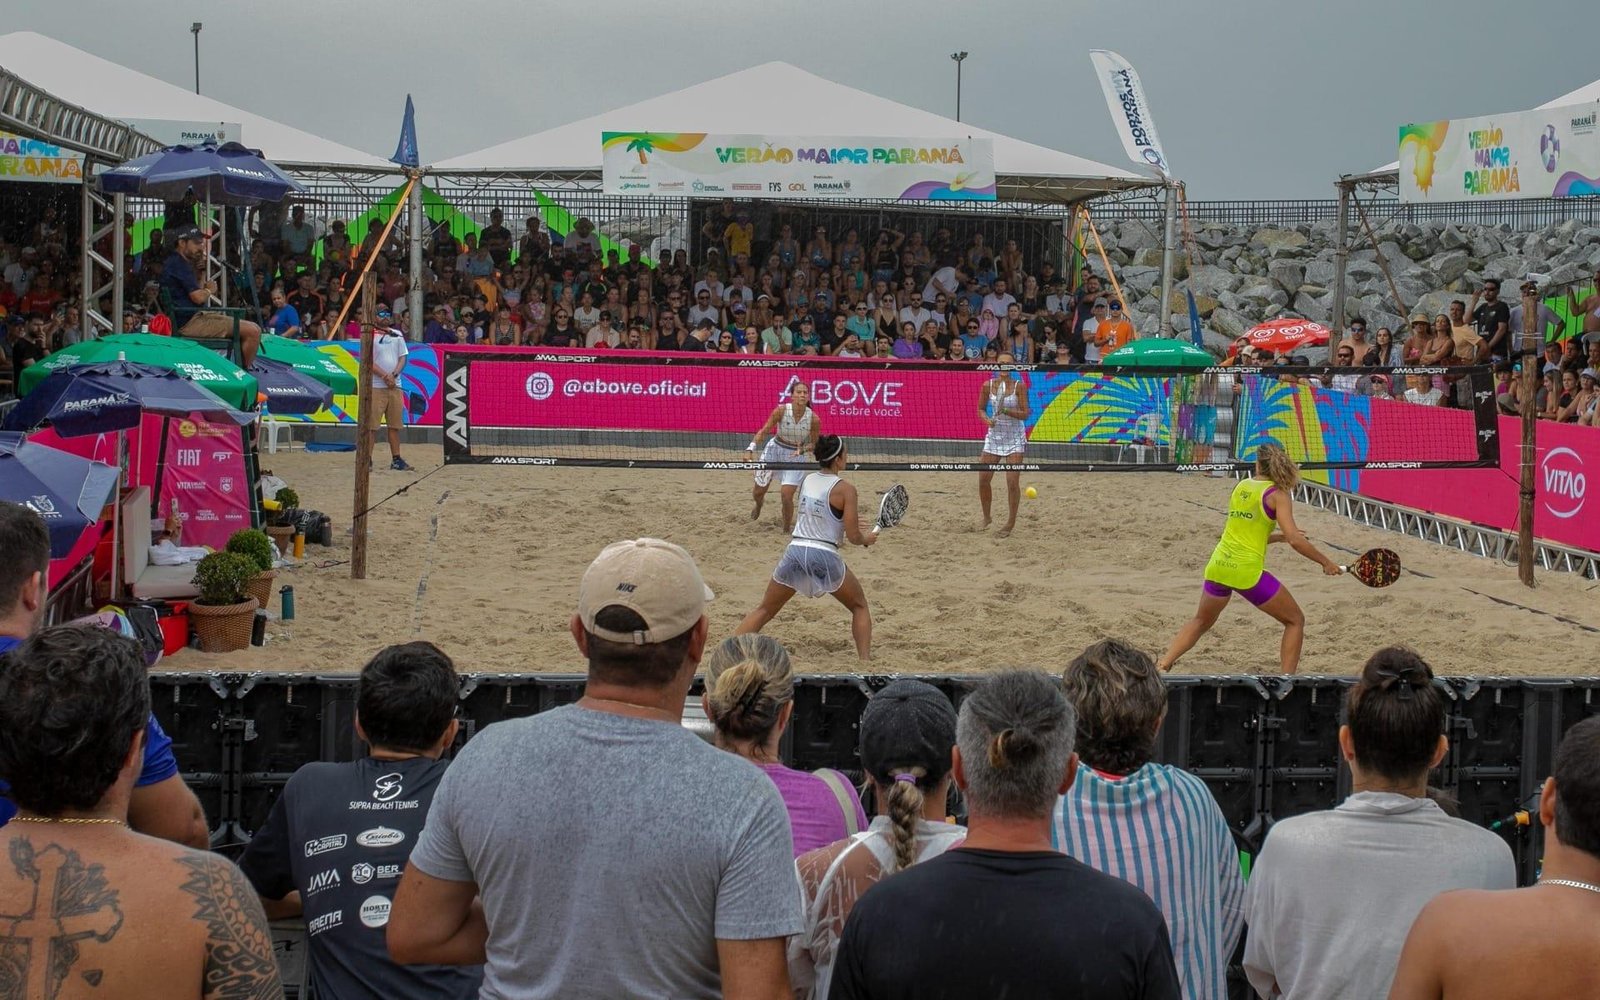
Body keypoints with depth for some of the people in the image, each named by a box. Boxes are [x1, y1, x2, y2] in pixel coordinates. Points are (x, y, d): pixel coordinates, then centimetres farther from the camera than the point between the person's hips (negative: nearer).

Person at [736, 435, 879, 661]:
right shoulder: (845, 488, -7)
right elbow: (853, 536, -8)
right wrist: (867, 538, 14)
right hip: (825, 557, -4)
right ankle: (865, 661, 9)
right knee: (860, 607, 19)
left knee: (764, 611, 17)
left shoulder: (806, 480, 9)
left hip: (795, 552, 4)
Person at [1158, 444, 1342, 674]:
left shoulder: (1241, 486, 14)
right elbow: (1295, 540, -14)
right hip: (1247, 570, -6)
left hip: (1218, 566, 6)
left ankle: (1161, 666, 17)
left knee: (1201, 622, 27)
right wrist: (1326, 563, -4)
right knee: (1295, 621, 12)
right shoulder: (1277, 494, -4)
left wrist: (1279, 536, 25)